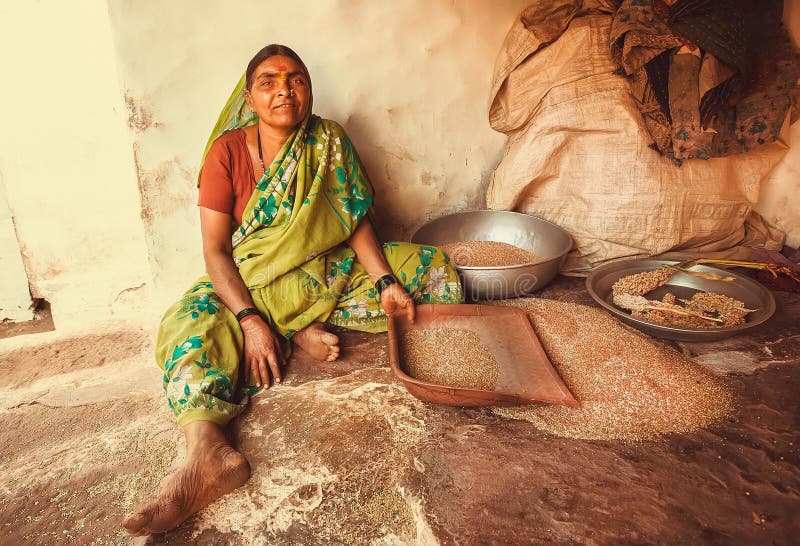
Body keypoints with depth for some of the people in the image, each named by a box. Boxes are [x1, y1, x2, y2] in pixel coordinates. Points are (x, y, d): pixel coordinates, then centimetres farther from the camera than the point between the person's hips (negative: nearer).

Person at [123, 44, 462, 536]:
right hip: (252, 282, -2)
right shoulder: (228, 152, -8)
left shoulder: (330, 142, -1)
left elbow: (357, 221, -1)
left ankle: (303, 326, -15)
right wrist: (251, 320, -27)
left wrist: (386, 282, -17)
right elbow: (215, 248, -14)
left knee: (436, 272, -9)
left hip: (332, 269, 3)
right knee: (191, 325, -30)